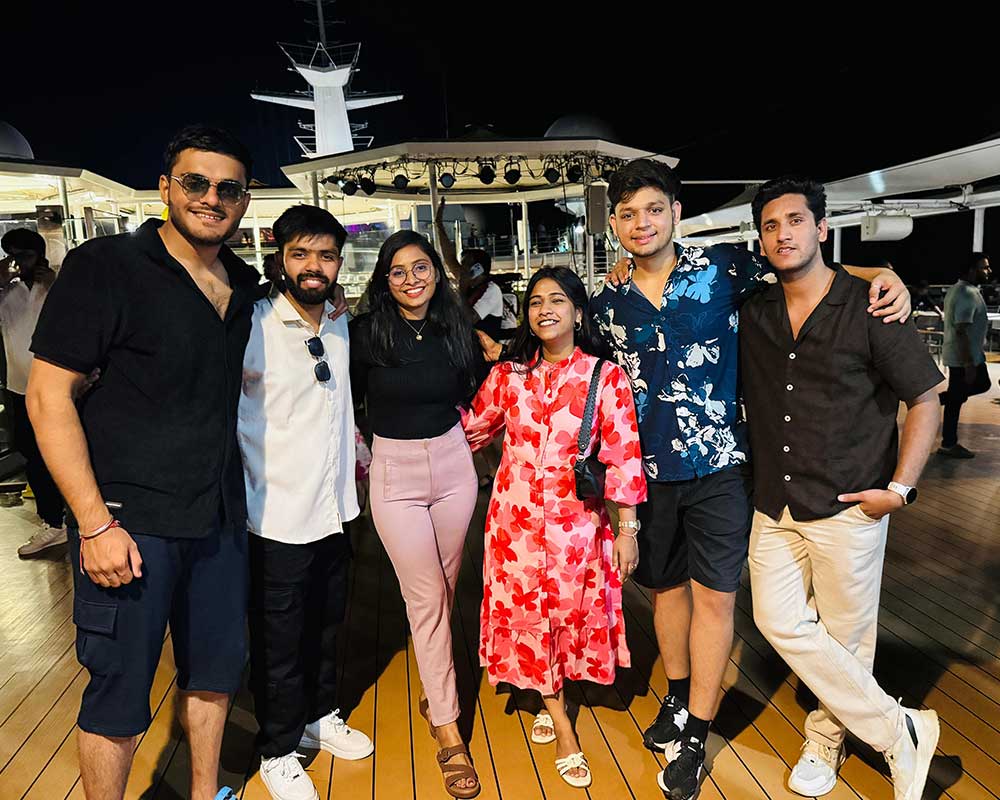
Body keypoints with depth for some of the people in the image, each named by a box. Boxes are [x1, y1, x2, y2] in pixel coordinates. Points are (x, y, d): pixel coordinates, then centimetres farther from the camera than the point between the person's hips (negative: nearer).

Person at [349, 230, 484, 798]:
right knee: (426, 598, 0)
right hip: (394, 474, -3)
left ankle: (437, 688, 36)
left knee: (446, 588, 13)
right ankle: (448, 730, 12)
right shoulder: (367, 332, -8)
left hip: (453, 464, 3)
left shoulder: (457, 330, 1)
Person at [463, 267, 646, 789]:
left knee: (571, 609, 9)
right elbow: (474, 427, 16)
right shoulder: (507, 375, 2)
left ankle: (552, 698, 40)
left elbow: (624, 458, -7)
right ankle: (561, 724, 28)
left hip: (577, 520, -2)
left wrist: (627, 530, -8)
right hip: (516, 516, 3)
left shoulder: (606, 377, -6)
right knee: (525, 612, 9)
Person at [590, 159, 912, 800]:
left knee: (714, 596, 3)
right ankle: (679, 699, 39)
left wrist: (883, 275, -14)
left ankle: (694, 735, 20)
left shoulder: (722, 267, -4)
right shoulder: (609, 301, 4)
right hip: (649, 470, 3)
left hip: (719, 465, -3)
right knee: (668, 585, 17)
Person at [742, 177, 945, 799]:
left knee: (846, 637, 7)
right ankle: (901, 731, 22)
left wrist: (899, 489, -10)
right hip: (774, 507, 4)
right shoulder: (752, 315, 5)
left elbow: (925, 398, -3)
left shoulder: (869, 306, -7)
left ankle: (828, 739, 32)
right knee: (782, 623, 2)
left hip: (848, 509, -4)